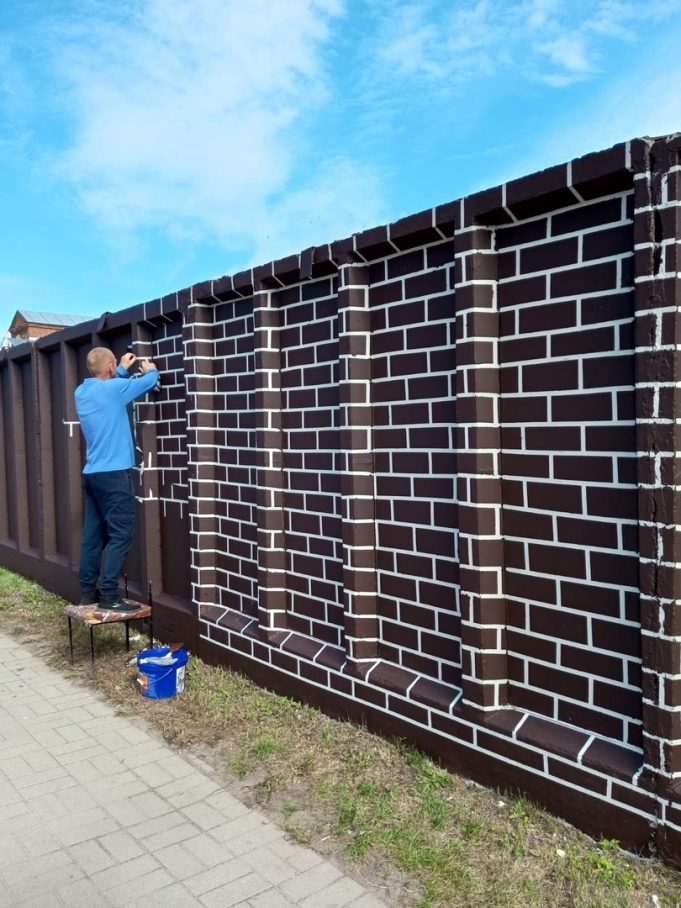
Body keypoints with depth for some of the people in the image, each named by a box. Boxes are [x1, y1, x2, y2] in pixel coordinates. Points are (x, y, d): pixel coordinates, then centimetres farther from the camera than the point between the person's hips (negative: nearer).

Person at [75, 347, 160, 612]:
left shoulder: (82, 392, 11)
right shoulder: (112, 389, -12)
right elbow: (150, 382, -2)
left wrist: (123, 369, 34)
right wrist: (150, 369, 18)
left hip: (92, 473, 9)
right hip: (114, 473, -9)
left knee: (94, 533, 11)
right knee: (120, 535, -6)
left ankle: (88, 591, 17)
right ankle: (109, 595, -6)